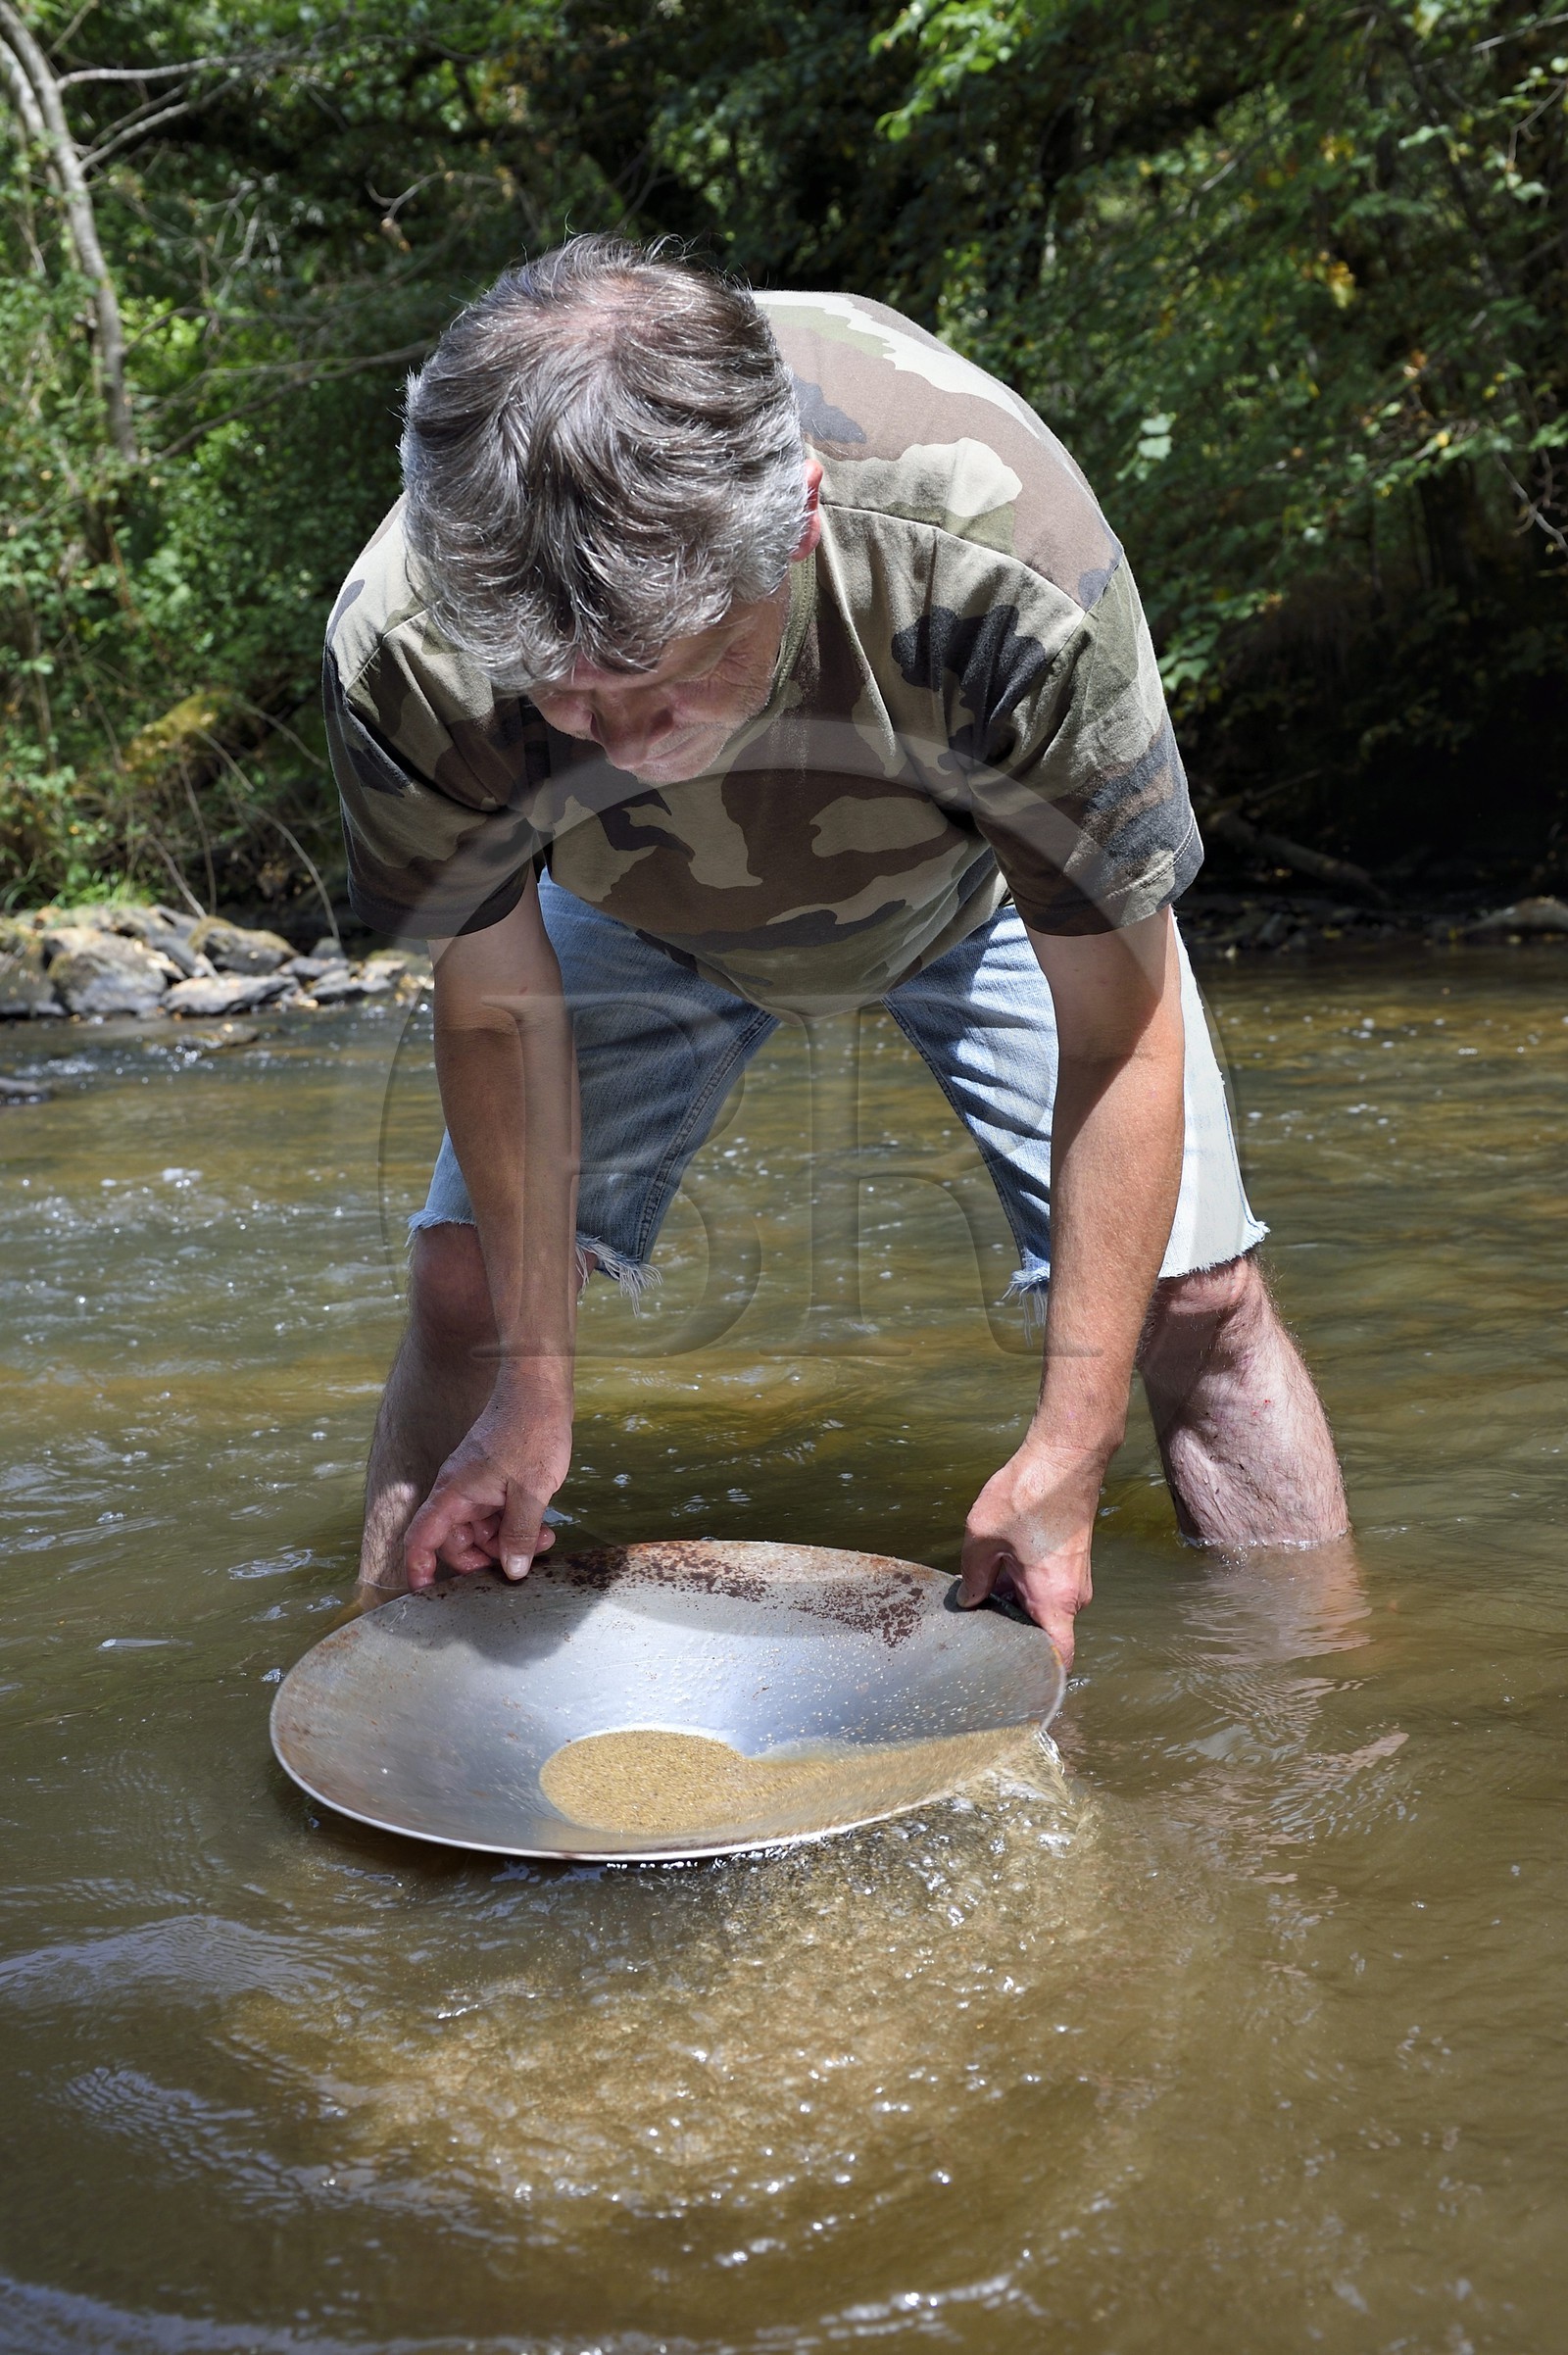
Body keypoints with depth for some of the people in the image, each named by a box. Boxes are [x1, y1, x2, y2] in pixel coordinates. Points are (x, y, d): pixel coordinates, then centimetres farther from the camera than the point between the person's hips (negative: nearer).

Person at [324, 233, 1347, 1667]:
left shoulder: (1005, 569, -43)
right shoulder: (406, 648, -37)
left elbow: (1119, 1030, -32)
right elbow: (499, 1010, -19)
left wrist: (1068, 1456, -30)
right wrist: (534, 1383, -15)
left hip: (987, 878, -1)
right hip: (643, 913, 2)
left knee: (1193, 1296, -8)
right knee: (466, 1289, -9)